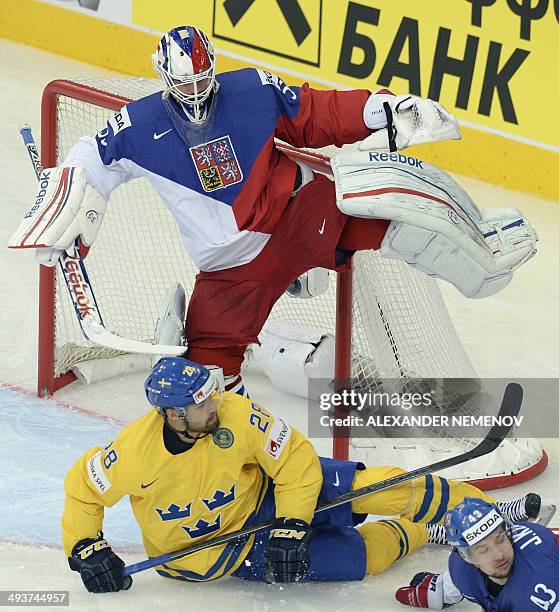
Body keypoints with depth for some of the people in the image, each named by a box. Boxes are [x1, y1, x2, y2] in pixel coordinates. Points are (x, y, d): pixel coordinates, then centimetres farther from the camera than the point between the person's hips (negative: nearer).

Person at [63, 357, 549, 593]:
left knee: (371, 487, -11)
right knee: (352, 556, -17)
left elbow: (296, 460, -17)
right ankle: (418, 534, 12)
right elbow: (83, 488, -12)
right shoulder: (137, 452, -28)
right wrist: (86, 550, -21)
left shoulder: (235, 416, -25)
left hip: (262, 500, 2)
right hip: (200, 554, -2)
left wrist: (290, 529, -23)